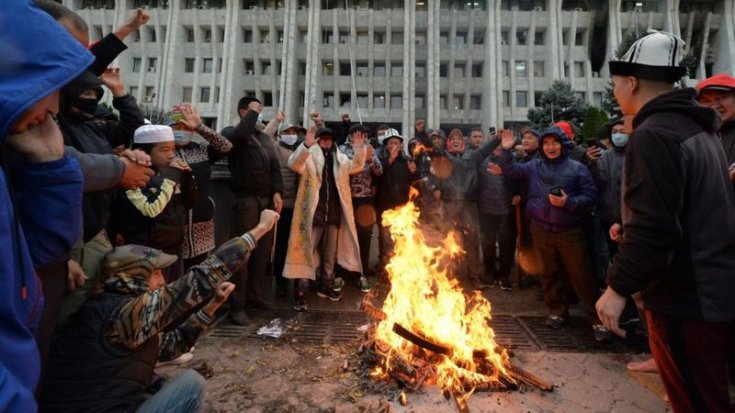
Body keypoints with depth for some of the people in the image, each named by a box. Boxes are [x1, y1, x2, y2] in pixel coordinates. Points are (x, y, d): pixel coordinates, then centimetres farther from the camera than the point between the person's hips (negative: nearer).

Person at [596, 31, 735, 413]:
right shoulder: (697, 127, 12)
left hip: (686, 297, -10)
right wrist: (627, 230, 21)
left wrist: (619, 287, -19)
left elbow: (654, 228, -26)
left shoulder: (653, 135, -19)